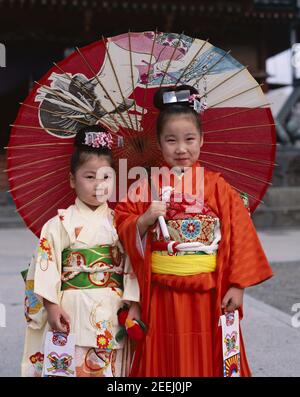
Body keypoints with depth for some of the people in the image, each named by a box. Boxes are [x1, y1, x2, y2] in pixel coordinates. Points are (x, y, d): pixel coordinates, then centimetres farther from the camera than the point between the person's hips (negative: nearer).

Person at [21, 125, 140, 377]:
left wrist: (133, 305, -3)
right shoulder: (61, 223, -1)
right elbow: (46, 265, -5)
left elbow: (132, 264, 4)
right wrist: (52, 306, -10)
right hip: (73, 311, -2)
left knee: (110, 367, 7)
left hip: (114, 314, 3)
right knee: (72, 365, 0)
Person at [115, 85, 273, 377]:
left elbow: (239, 235, -3)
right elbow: (123, 227, 2)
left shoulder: (217, 186, -2)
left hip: (209, 296, 0)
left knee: (206, 359, 10)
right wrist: (145, 220, -18)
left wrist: (237, 286, -7)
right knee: (166, 361, 11)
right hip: (162, 296, 1)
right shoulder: (148, 187, 1)